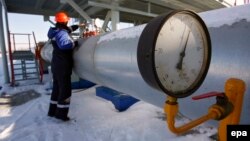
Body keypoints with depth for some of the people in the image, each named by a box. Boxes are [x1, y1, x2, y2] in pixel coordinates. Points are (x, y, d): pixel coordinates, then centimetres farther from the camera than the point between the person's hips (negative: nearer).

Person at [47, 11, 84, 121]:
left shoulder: (56, 32, 12)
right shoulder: (61, 33, -17)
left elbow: (67, 29, 32)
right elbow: (64, 45, -38)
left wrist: (77, 26, 35)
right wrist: (75, 43, -23)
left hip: (56, 65, 10)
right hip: (63, 66, -10)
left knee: (57, 88, 17)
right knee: (65, 90, -2)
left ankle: (53, 111, 28)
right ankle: (61, 113, 6)